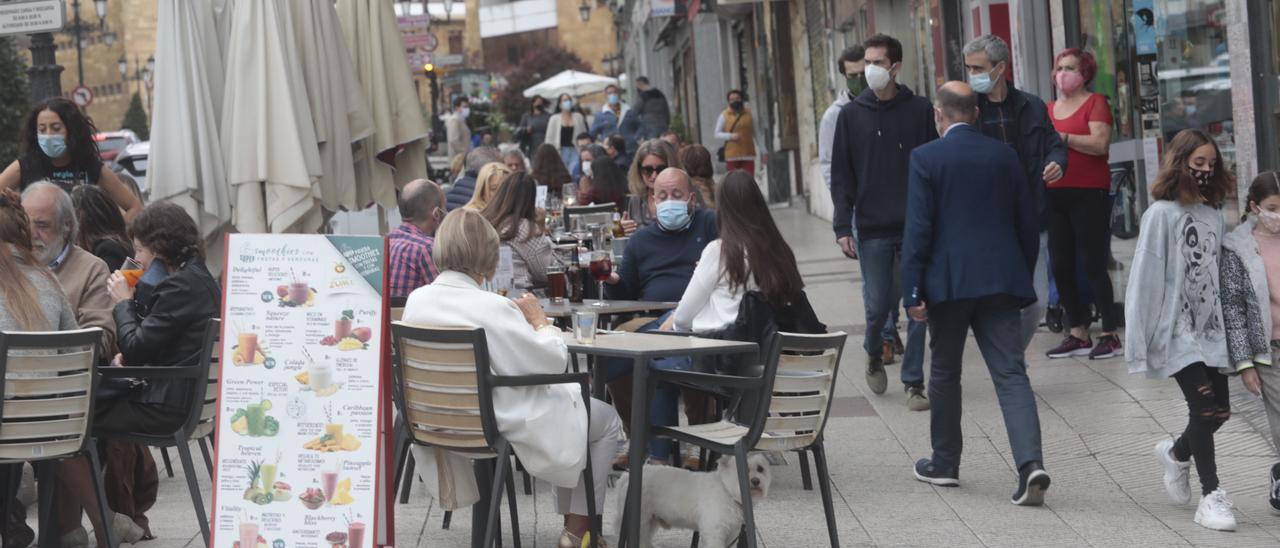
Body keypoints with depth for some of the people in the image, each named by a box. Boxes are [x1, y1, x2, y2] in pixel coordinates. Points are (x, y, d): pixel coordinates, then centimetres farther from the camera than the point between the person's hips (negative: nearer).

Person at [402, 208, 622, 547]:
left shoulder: (416, 301, -6)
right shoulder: (493, 307, -27)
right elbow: (555, 361, -19)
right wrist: (540, 322, -3)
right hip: (502, 426, -8)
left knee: (571, 392, 30)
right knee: (607, 420, 17)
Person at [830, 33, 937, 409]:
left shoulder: (920, 111, 1)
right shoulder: (851, 115, 4)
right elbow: (841, 175, 4)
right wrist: (842, 227, -3)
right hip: (872, 230, 1)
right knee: (877, 306, 3)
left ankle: (914, 382, 8)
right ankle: (874, 355, 33)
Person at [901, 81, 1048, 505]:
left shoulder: (926, 158, -5)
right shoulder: (1004, 155, 8)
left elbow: (918, 229, -10)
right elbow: (1028, 224, 11)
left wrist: (912, 291, -7)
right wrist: (1023, 278, 20)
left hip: (948, 281, -3)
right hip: (1001, 280, 3)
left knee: (945, 374, 14)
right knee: (1011, 374, -2)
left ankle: (944, 463, 24)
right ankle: (1030, 463, -18)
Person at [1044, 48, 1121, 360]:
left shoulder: (1095, 103, -3)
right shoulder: (1049, 109, 14)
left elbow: (1100, 143, -16)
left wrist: (1060, 137, -17)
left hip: (1089, 194, -6)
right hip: (1055, 194, 6)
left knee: (1093, 265, -6)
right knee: (1060, 267, 7)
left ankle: (1110, 335, 0)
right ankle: (1078, 334, 16)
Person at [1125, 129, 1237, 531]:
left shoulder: (1214, 216, 9)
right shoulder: (1162, 214, -8)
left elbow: (1220, 274, 11)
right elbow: (1145, 279, -9)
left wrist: (1227, 329, 6)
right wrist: (1140, 341, -11)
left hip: (1210, 328, 6)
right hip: (1176, 330, -6)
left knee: (1220, 410, 6)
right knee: (1204, 404, -13)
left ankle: (1176, 454, 36)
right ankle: (1211, 496, -2)